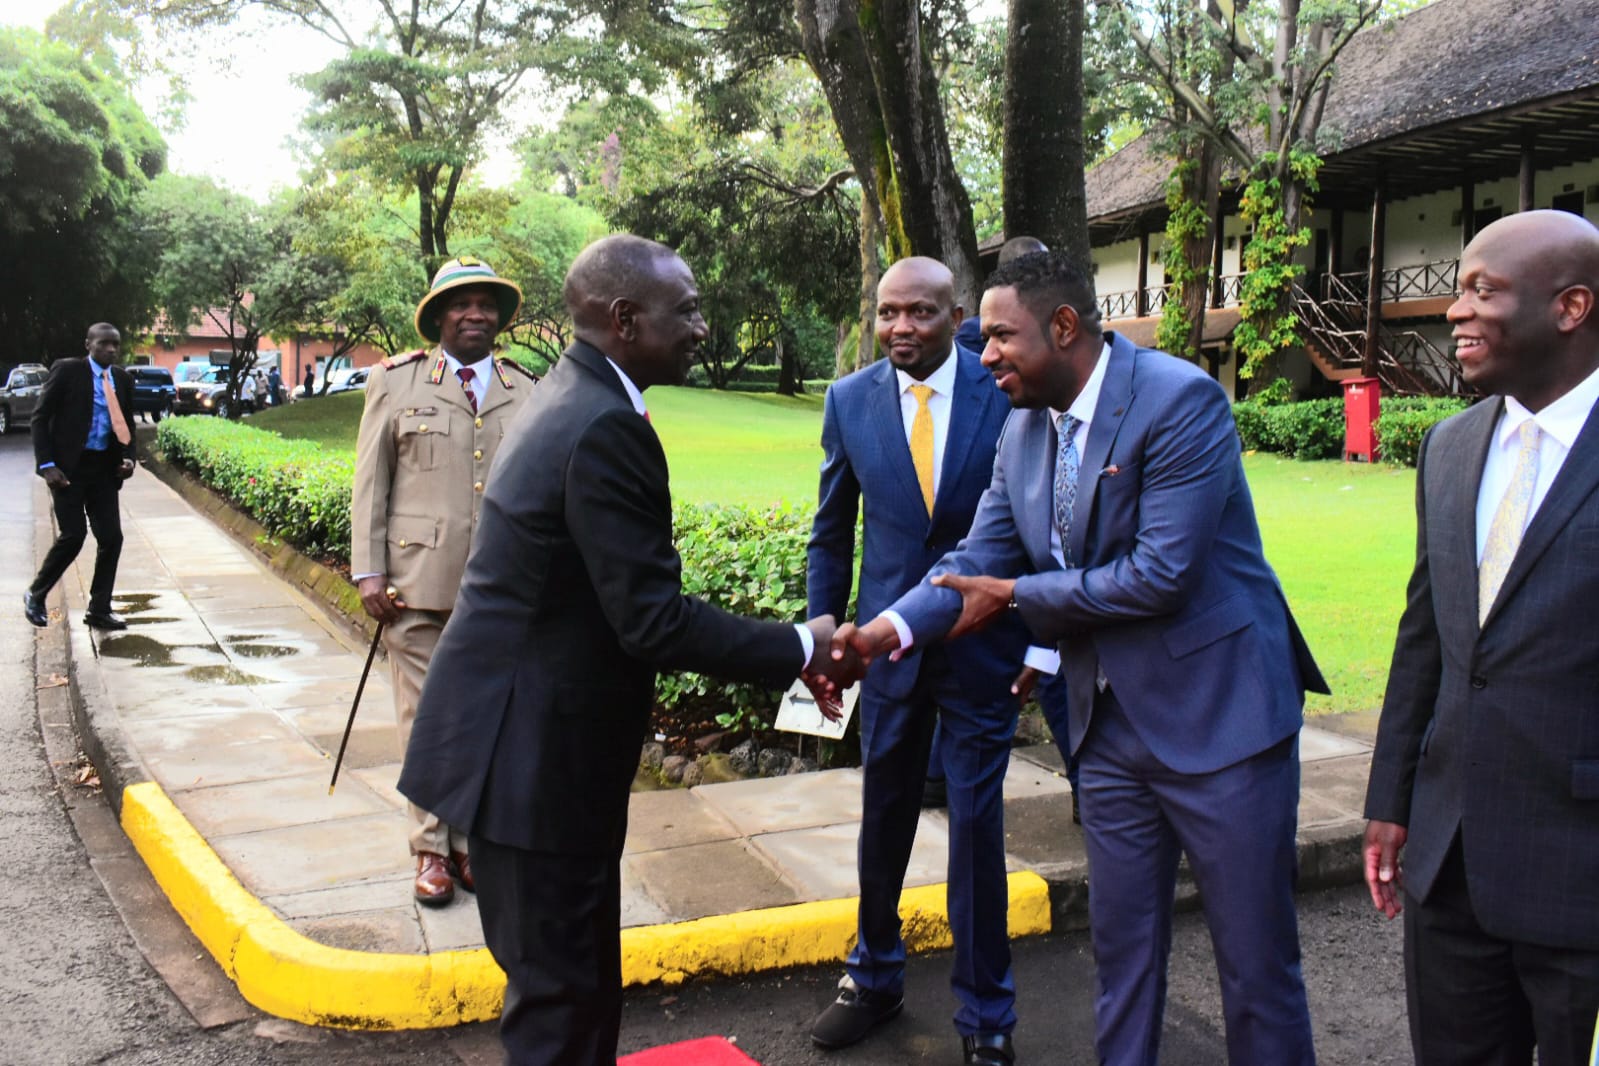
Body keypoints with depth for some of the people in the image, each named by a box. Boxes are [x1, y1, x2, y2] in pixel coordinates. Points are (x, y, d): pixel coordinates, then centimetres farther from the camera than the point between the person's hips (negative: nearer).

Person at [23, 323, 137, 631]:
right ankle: (35, 595, 16)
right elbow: (41, 417, -5)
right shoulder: (66, 370, -6)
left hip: (104, 468, 5)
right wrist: (46, 464, -13)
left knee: (111, 537, 0)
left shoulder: (122, 379, 8)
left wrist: (128, 456, -1)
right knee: (73, 536, -8)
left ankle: (99, 610, 12)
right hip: (69, 467, -5)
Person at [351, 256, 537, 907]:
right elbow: (370, 482, 4)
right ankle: (432, 850, 16)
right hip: (420, 582, -1)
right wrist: (369, 572, -3)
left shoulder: (528, 394, 11)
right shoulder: (397, 381, 6)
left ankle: (473, 842, 21)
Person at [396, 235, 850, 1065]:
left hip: (517, 736, 10)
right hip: (535, 752, -10)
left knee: (575, 974, 19)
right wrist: (799, 648, -12)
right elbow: (653, 620, -23)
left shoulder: (564, 398, 10)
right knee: (562, 994, 3)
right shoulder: (607, 429, -21)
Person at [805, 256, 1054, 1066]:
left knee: (977, 826, 5)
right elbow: (831, 532, 7)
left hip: (983, 645, -2)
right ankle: (875, 977, 37)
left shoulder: (1007, 393, -9)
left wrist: (1041, 641, -4)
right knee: (882, 819, 15)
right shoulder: (850, 401, -1)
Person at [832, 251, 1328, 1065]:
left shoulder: (1180, 400, -18)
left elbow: (1161, 573, -24)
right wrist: (892, 625, -15)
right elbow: (978, 559, 2)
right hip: (1111, 725, 7)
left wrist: (1016, 595, -14)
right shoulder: (1022, 431, 5)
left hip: (1219, 716, -6)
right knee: (1122, 952, 17)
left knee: (1256, 963, 6)